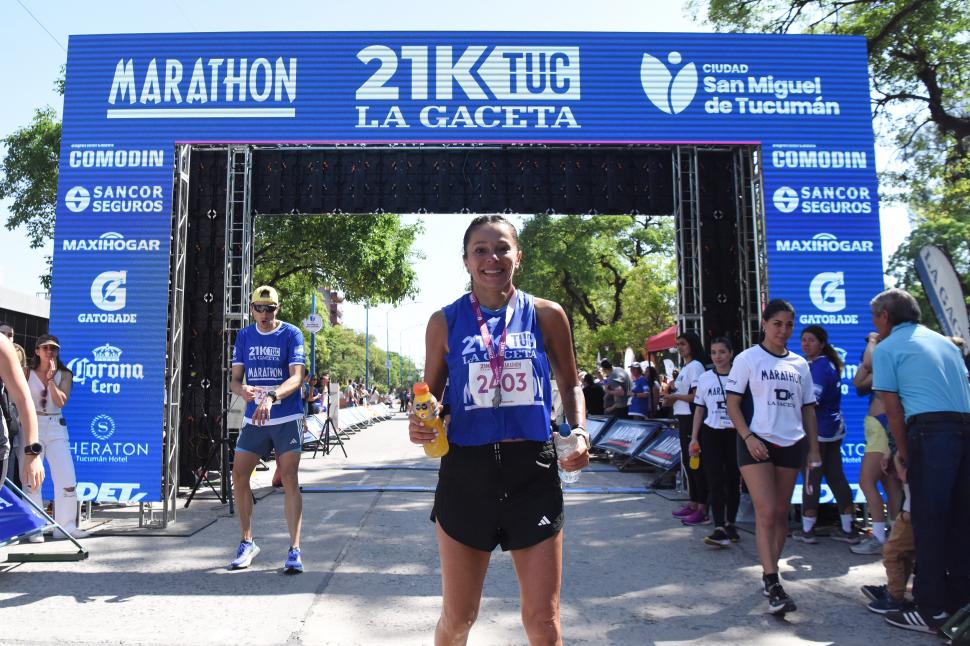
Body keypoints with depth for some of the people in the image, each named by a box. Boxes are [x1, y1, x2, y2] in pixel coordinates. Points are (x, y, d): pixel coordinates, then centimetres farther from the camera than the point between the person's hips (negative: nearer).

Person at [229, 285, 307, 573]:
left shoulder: (291, 334, -6)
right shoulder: (244, 336, 8)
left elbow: (297, 377, -16)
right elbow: (235, 378, 6)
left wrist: (271, 396, -33)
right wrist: (243, 390, -19)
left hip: (287, 418, -4)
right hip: (253, 418, 4)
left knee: (289, 479, -7)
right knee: (239, 476, 2)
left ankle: (294, 550, -2)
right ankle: (247, 543, 21)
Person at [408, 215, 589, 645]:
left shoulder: (545, 315, 1)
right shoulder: (445, 322, 1)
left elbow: (570, 384, 11)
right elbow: (430, 395, 9)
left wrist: (579, 432, -6)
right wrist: (419, 424, -13)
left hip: (533, 469, 0)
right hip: (466, 470, 0)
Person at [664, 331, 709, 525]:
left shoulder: (695, 366, -11)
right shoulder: (685, 367, 18)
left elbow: (697, 396, -19)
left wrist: (675, 396, -9)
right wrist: (671, 398, 2)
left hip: (692, 419, -10)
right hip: (683, 418, 10)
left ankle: (702, 510, -5)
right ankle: (693, 504, 24)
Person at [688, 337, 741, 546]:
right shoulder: (705, 378, 5)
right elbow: (699, 409, 10)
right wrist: (694, 438, 6)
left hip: (735, 434, -1)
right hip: (711, 433, 1)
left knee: (733, 480, 7)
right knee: (715, 481, -4)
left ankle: (730, 524, 22)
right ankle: (719, 528, -6)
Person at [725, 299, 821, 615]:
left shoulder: (800, 364, 12)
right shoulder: (748, 359, -1)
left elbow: (808, 408, 16)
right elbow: (732, 403, -4)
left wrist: (813, 448, 9)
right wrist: (748, 437, -15)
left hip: (791, 444, 5)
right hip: (757, 443, -5)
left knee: (781, 513, 7)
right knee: (766, 513, -11)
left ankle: (769, 573, 19)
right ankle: (773, 585, -8)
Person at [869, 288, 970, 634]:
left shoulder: (886, 348, 3)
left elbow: (894, 409, -2)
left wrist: (903, 453, 7)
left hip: (930, 429, -7)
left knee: (928, 521, -1)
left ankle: (932, 611, 3)